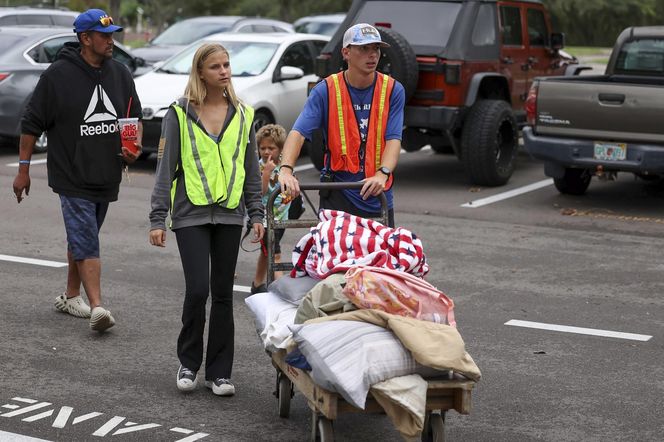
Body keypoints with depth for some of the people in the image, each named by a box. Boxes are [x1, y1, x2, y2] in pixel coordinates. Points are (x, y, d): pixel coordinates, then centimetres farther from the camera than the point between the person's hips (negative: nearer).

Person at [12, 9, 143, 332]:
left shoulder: (120, 74, 8)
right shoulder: (58, 75, -9)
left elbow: (135, 118, 19)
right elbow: (31, 124, -4)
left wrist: (135, 147, -1)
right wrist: (23, 168, -5)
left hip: (106, 178, 6)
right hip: (72, 178, -6)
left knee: (82, 239, 18)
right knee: (86, 243, -12)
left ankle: (71, 297, 31)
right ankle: (97, 307, -16)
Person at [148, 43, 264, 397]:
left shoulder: (243, 115, 9)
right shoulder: (179, 115, -1)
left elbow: (251, 169, 14)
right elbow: (165, 168, -1)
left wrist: (257, 214, 9)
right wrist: (158, 219, -5)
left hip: (230, 214, 3)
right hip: (191, 214, -3)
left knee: (223, 293, 5)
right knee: (197, 290, -9)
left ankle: (219, 371, 14)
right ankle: (188, 363, 12)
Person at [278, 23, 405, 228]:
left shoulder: (393, 90, 0)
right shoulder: (326, 90, -5)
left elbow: (393, 139, -9)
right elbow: (298, 132, -15)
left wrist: (382, 174, -28)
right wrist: (286, 170, -33)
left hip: (378, 198, 2)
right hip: (337, 195, -2)